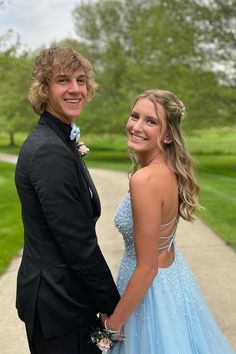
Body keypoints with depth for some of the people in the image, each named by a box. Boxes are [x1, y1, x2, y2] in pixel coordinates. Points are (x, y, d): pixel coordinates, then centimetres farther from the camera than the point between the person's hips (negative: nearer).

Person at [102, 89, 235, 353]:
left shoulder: (144, 180, -28)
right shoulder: (169, 169, -2)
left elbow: (147, 268, -25)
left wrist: (113, 324, -15)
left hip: (151, 289, -8)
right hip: (173, 274, 8)